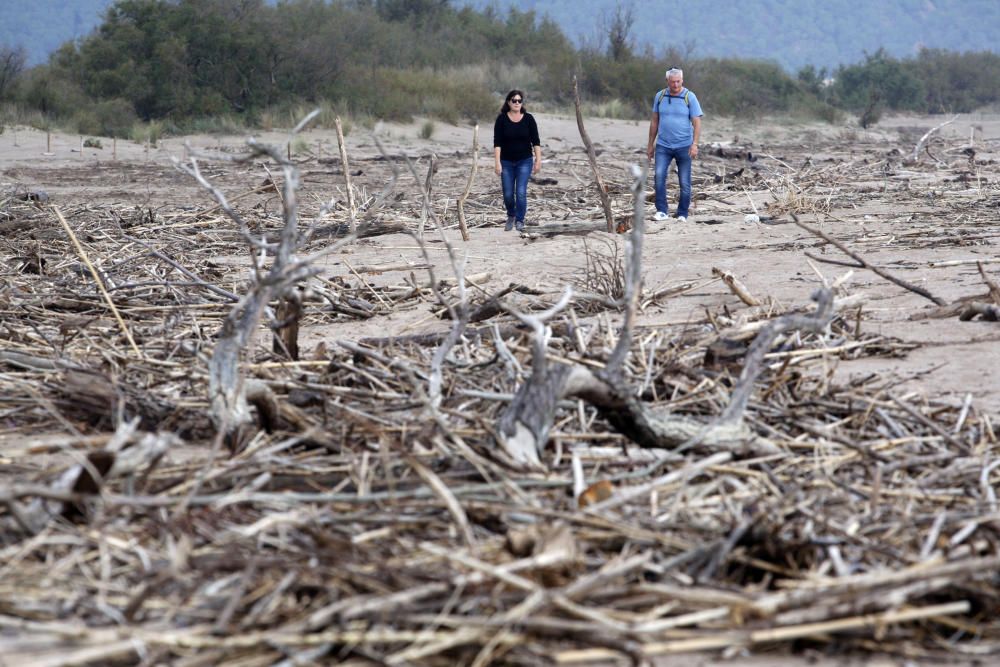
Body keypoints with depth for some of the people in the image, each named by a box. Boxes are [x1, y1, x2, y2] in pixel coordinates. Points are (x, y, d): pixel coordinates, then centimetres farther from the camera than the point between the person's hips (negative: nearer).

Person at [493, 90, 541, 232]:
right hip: (507, 162, 1)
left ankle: (520, 221, 2)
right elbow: (497, 142, -8)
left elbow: (535, 141, 0)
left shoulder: (528, 119, -2)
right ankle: (511, 216, 32)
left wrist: (538, 160, -5)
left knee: (521, 192, -11)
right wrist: (497, 162, -14)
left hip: (525, 161, -1)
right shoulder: (502, 119, -5)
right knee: (508, 194, 5)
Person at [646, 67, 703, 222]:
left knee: (684, 182, 1)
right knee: (659, 176, -16)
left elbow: (697, 122, -7)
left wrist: (695, 144, -18)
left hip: (684, 146, -2)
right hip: (663, 146, 2)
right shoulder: (660, 96, 5)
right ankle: (662, 211, -12)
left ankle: (682, 214, 12)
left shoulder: (689, 97, -4)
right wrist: (650, 144, 14)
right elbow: (655, 121, 14)